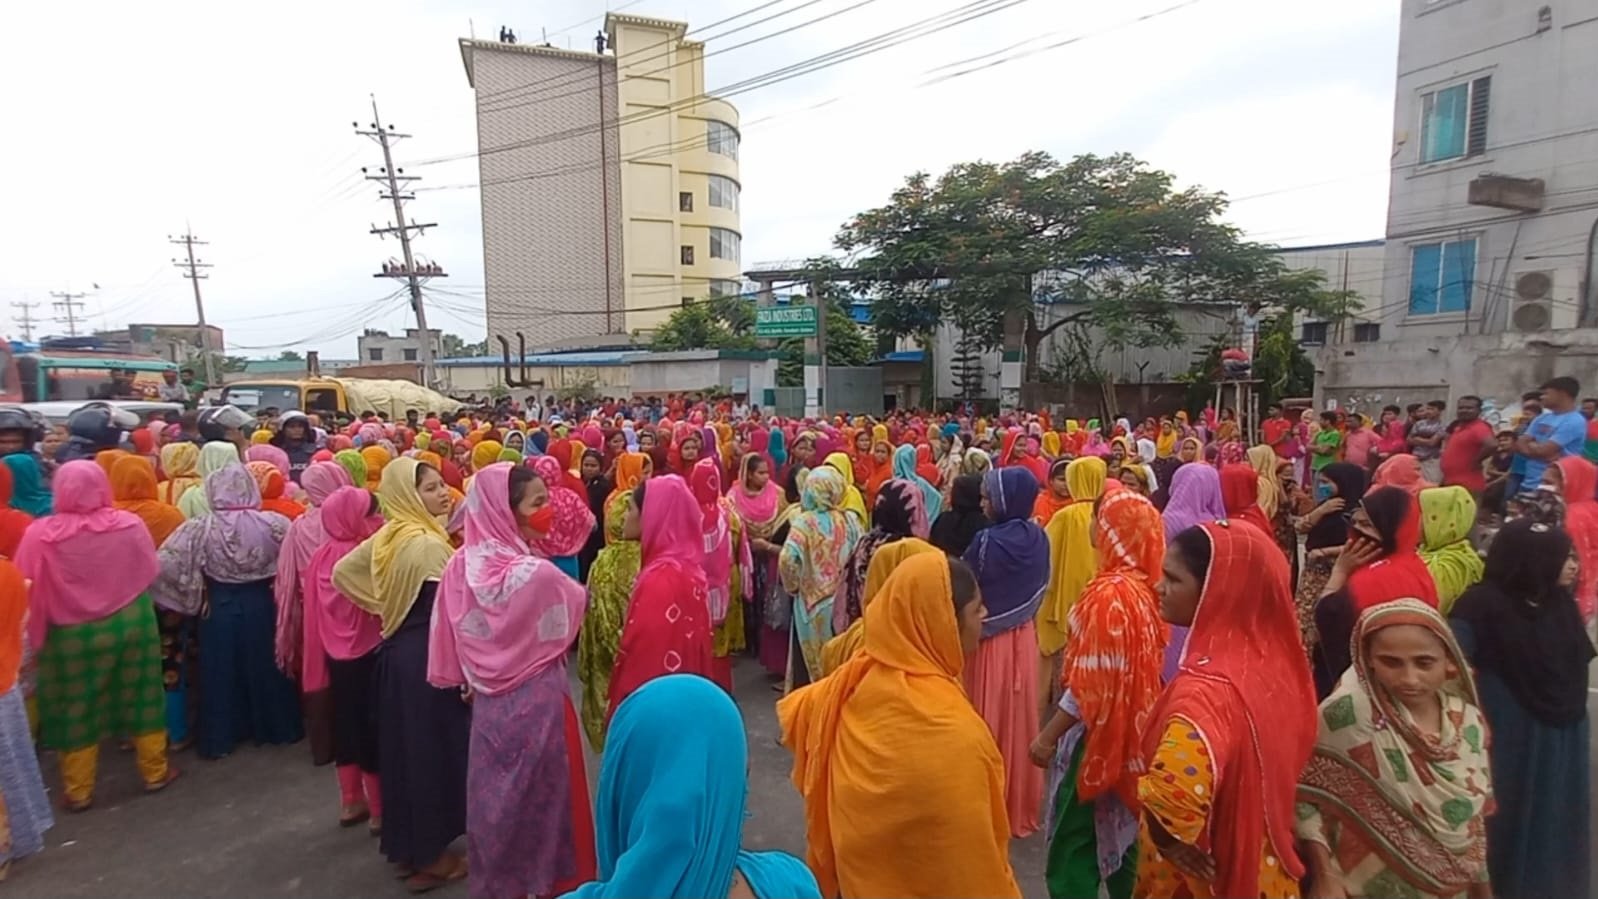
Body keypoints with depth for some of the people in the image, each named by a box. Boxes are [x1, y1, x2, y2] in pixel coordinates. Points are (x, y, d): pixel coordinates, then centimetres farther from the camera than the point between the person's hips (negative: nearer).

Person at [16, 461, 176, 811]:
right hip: (132, 625, 1)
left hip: (72, 635, -1)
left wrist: (35, 637, 6)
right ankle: (155, 772, 27)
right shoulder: (131, 524, -10)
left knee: (76, 710, 13)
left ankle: (78, 791, 26)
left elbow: (30, 593, -7)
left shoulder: (41, 534, -14)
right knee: (142, 699, 15)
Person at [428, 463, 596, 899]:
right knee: (539, 793, 15)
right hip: (535, 702, -5)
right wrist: (581, 591, 13)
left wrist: (468, 680, 15)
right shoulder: (537, 573, -27)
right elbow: (579, 604, -7)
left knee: (496, 791, 22)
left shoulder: (461, 565, -8)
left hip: (487, 701, 6)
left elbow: (446, 643, 1)